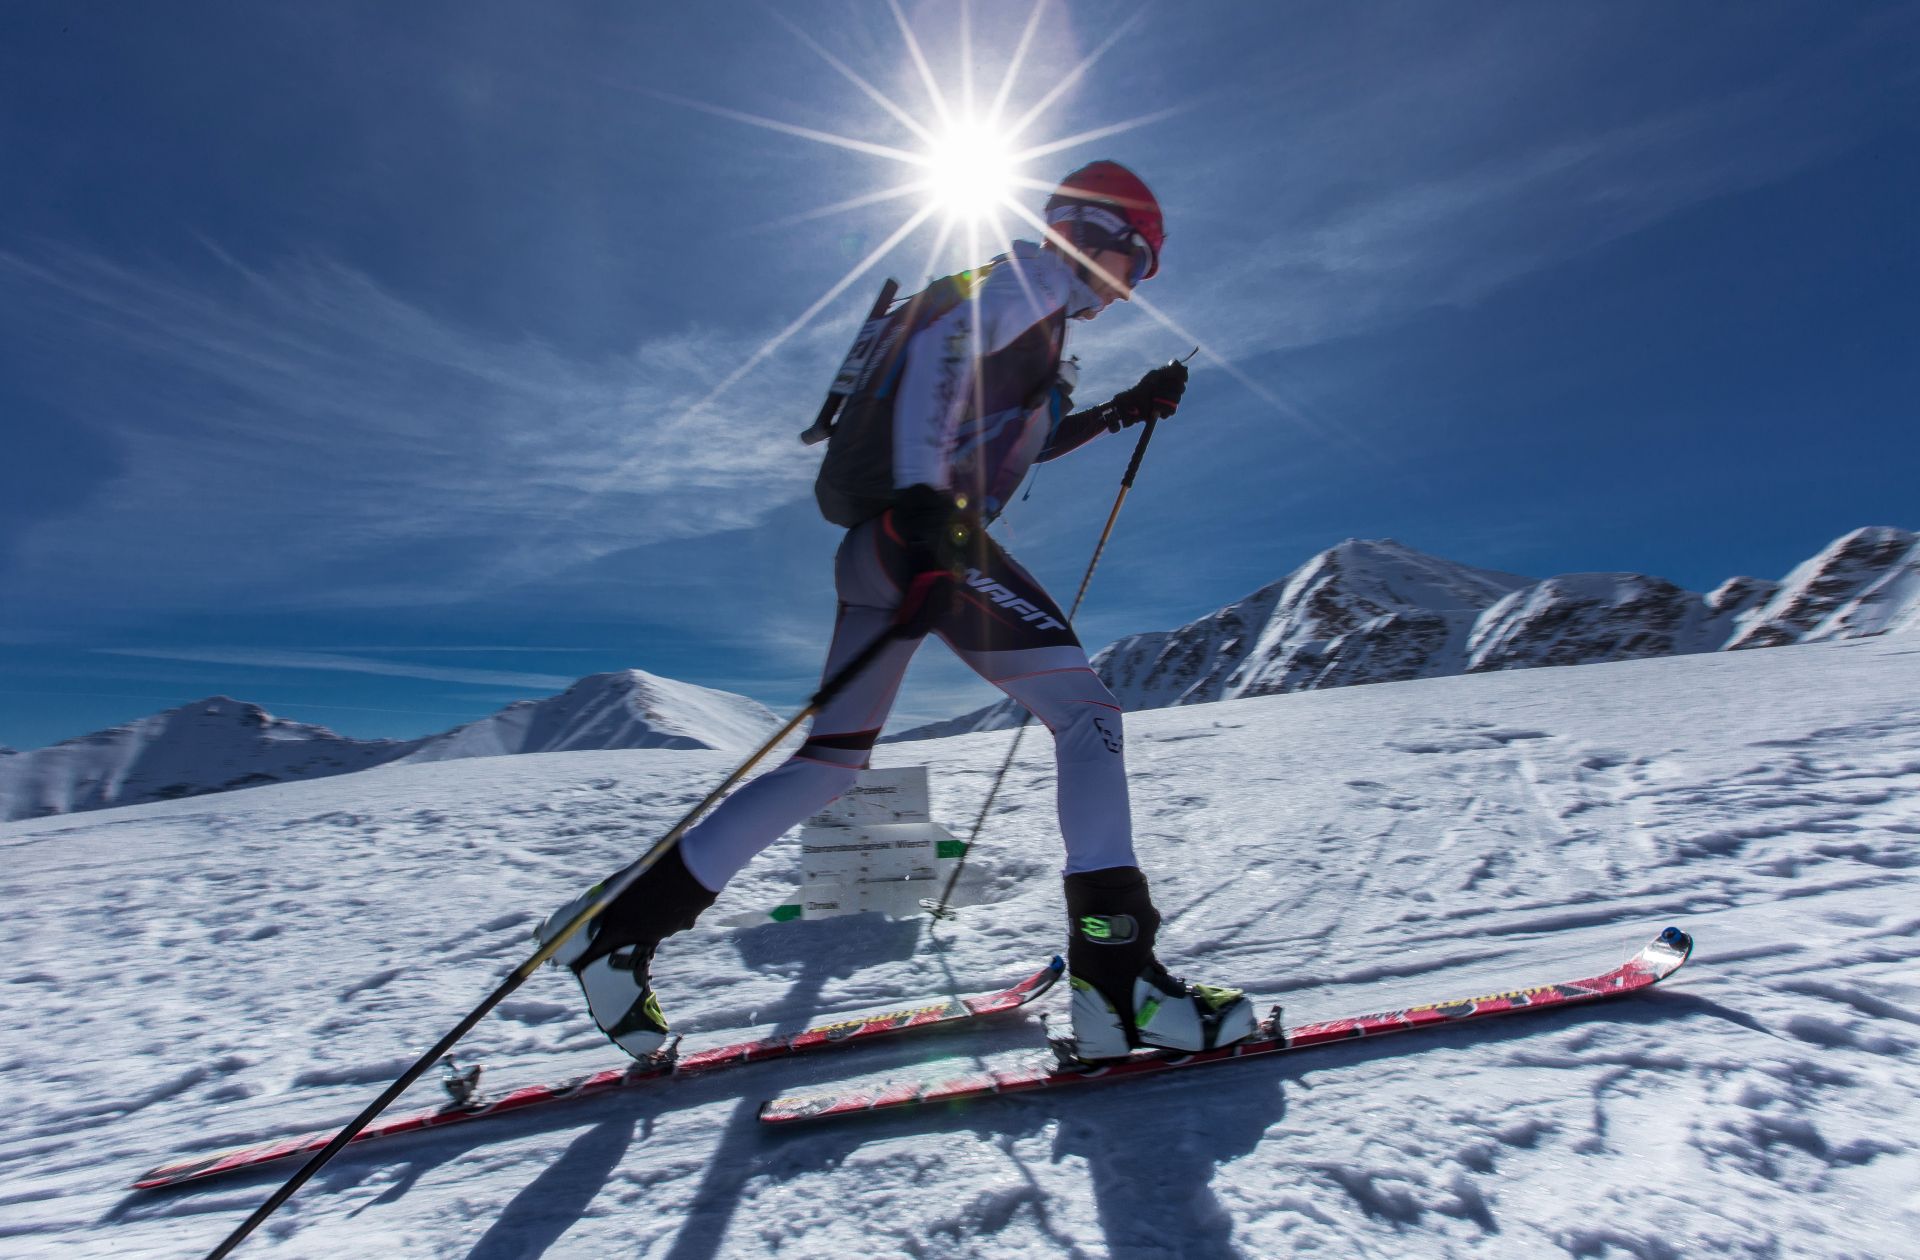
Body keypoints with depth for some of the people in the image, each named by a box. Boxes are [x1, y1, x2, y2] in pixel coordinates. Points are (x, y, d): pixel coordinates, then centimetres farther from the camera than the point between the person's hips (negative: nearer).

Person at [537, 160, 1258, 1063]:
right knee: (1088, 714, -8)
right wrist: (924, 493, -25)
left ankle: (619, 925, 16)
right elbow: (938, 351, -12)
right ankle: (1117, 982, -11)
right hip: (929, 537, -10)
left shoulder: (1038, 317, 34)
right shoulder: (1035, 277, 6)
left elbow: (1023, 441, 41)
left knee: (833, 760, 9)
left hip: (890, 545, 10)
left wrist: (1122, 412, 35)